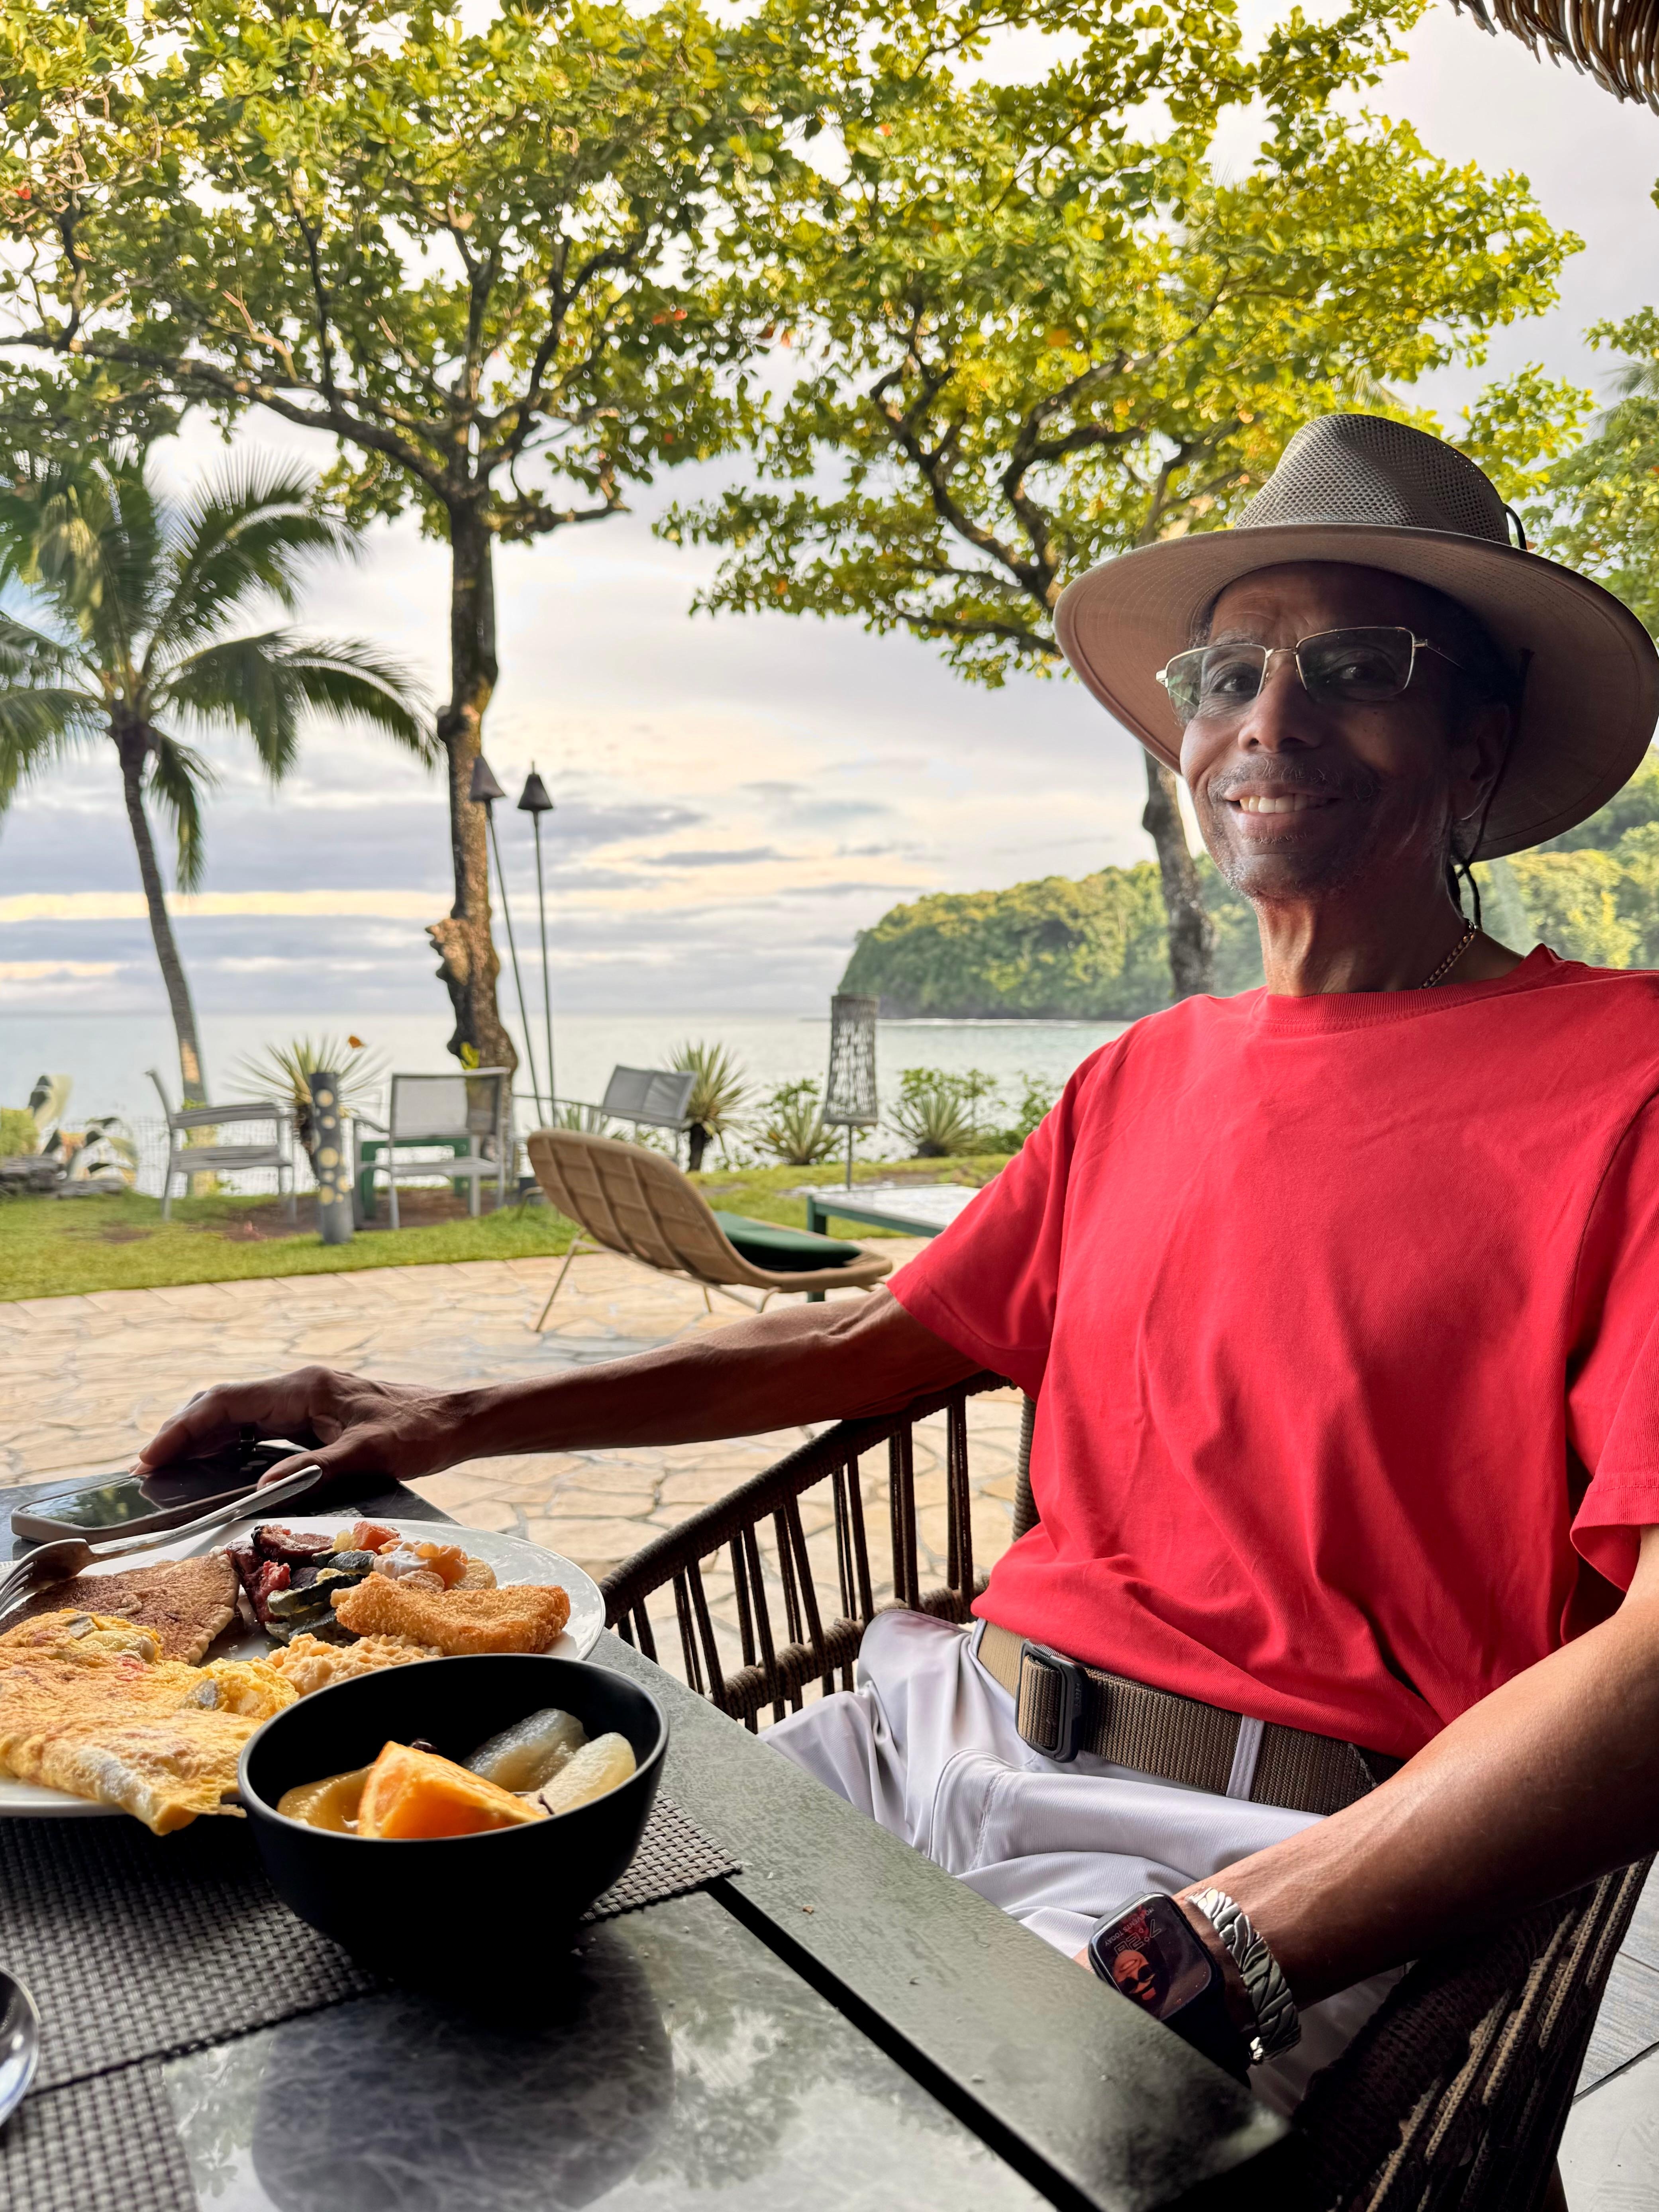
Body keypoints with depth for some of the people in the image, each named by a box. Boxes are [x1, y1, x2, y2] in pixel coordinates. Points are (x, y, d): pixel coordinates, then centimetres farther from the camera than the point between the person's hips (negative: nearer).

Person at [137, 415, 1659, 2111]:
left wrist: (1212, 1951, -25)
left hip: (1267, 1857, -5)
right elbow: (873, 1342, 18)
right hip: (941, 1723, 6)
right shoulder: (1145, 1075, 13)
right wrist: (453, 1425, 12)